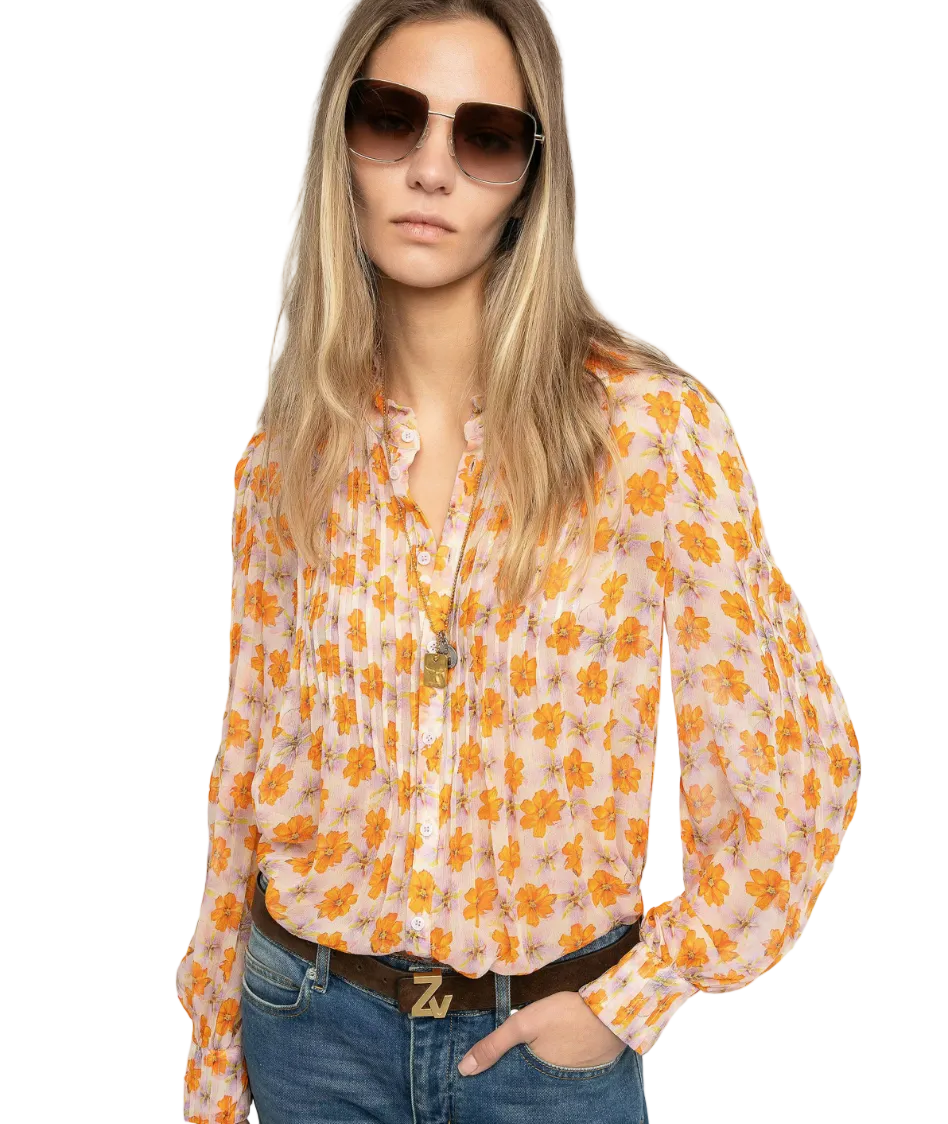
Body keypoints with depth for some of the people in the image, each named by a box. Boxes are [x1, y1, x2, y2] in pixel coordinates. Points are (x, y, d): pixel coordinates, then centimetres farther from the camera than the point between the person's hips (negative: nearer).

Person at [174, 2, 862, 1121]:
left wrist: (628, 1001, -8)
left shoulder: (656, 427, -16)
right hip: (309, 1027, 3)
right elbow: (247, 771, 3)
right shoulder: (287, 453, -5)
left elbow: (798, 764, -9)